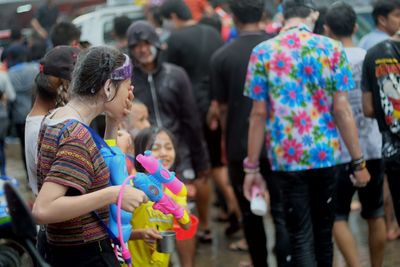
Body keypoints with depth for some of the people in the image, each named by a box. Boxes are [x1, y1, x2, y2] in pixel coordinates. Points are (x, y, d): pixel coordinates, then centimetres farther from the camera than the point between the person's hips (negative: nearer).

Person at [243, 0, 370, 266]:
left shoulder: (263, 52, -2)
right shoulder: (331, 48, -1)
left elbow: (259, 114, -3)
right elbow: (342, 109, -4)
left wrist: (252, 167, 3)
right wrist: (359, 161, 2)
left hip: (287, 157, -1)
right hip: (326, 154, 1)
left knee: (301, 237, 3)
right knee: (323, 231, 16)